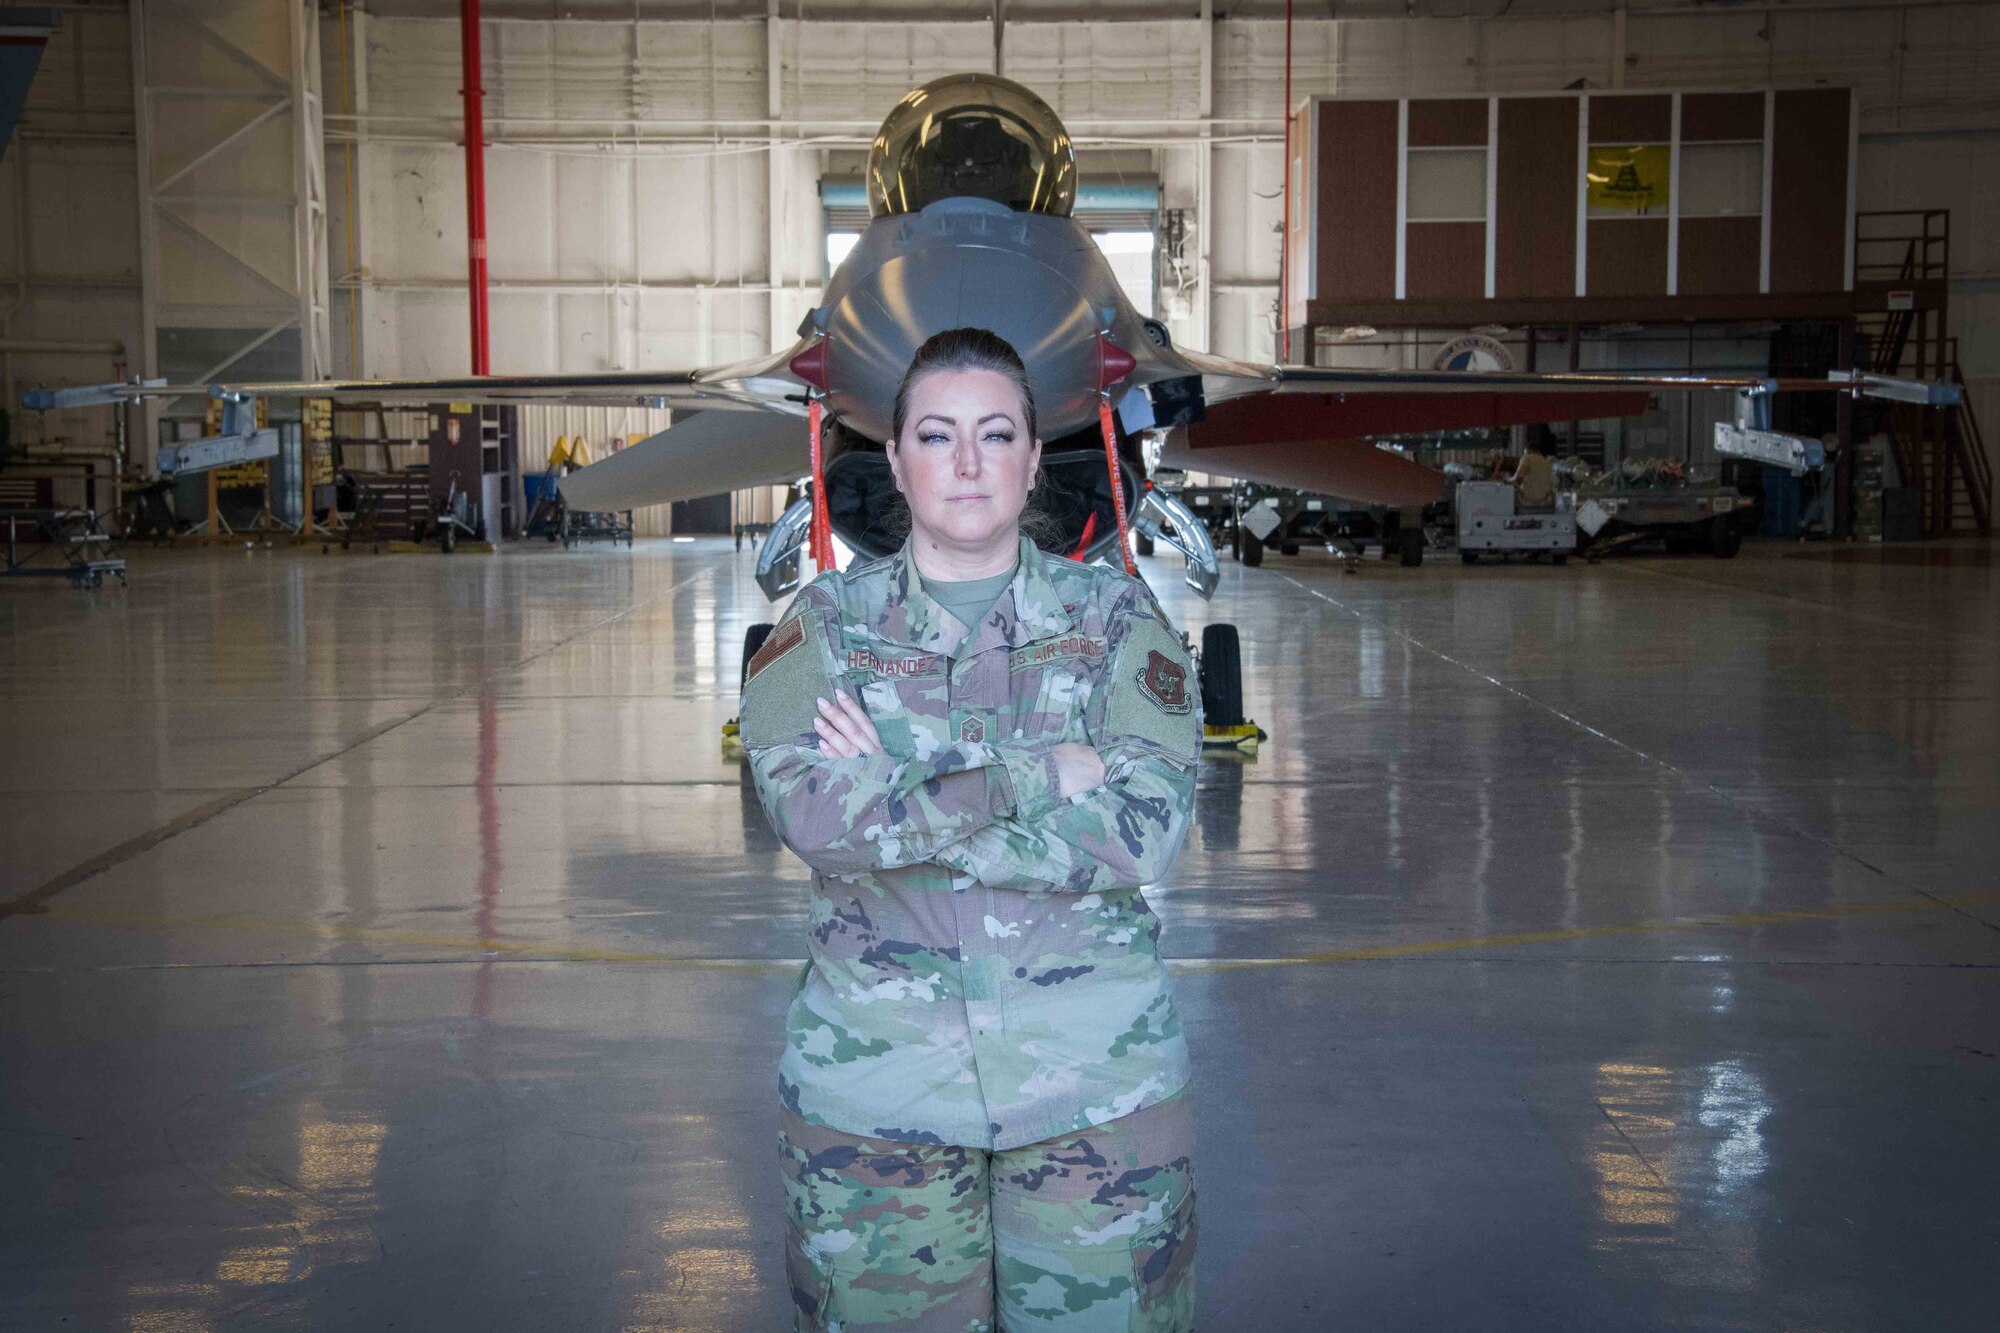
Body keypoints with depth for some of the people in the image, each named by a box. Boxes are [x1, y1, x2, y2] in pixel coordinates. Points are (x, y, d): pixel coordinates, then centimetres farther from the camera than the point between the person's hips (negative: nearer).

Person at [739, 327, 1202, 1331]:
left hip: (1095, 1080, 0)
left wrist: (897, 801, -15)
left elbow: (1147, 827, -12)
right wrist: (1040, 777, -16)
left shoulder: (1117, 618, 2)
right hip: (872, 1084, 0)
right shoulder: (825, 624, 2)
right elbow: (806, 810, -15)